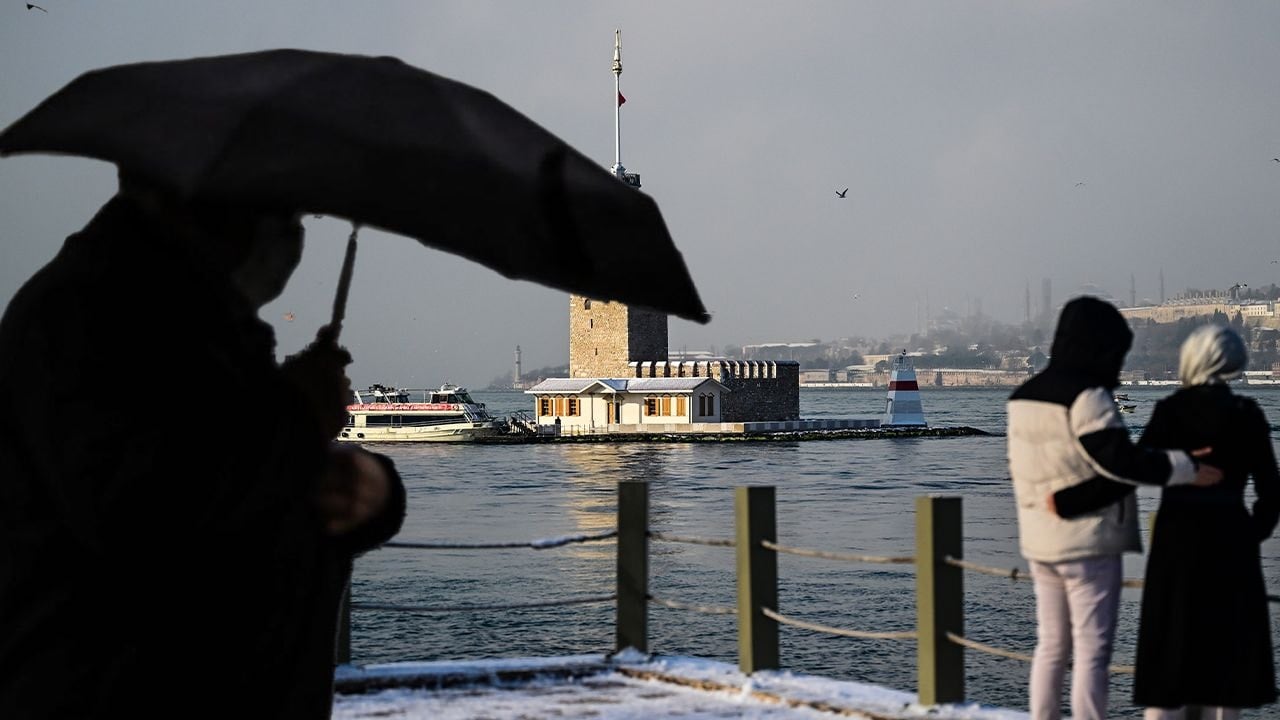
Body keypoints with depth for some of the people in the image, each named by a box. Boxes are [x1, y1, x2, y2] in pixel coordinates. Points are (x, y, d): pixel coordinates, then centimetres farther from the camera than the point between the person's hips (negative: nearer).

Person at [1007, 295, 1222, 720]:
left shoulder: (1023, 396, 10)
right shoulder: (1087, 397, -16)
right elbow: (1118, 461, -22)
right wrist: (1187, 469, -16)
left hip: (1039, 541, 8)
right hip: (1088, 541, -8)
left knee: (1051, 646, 15)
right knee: (1092, 651, -3)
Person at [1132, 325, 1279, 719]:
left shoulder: (1170, 410, -7)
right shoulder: (1247, 415, -2)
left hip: (1178, 540, -1)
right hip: (1231, 541, 1)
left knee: (1170, 653, 5)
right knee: (1226, 653, 9)